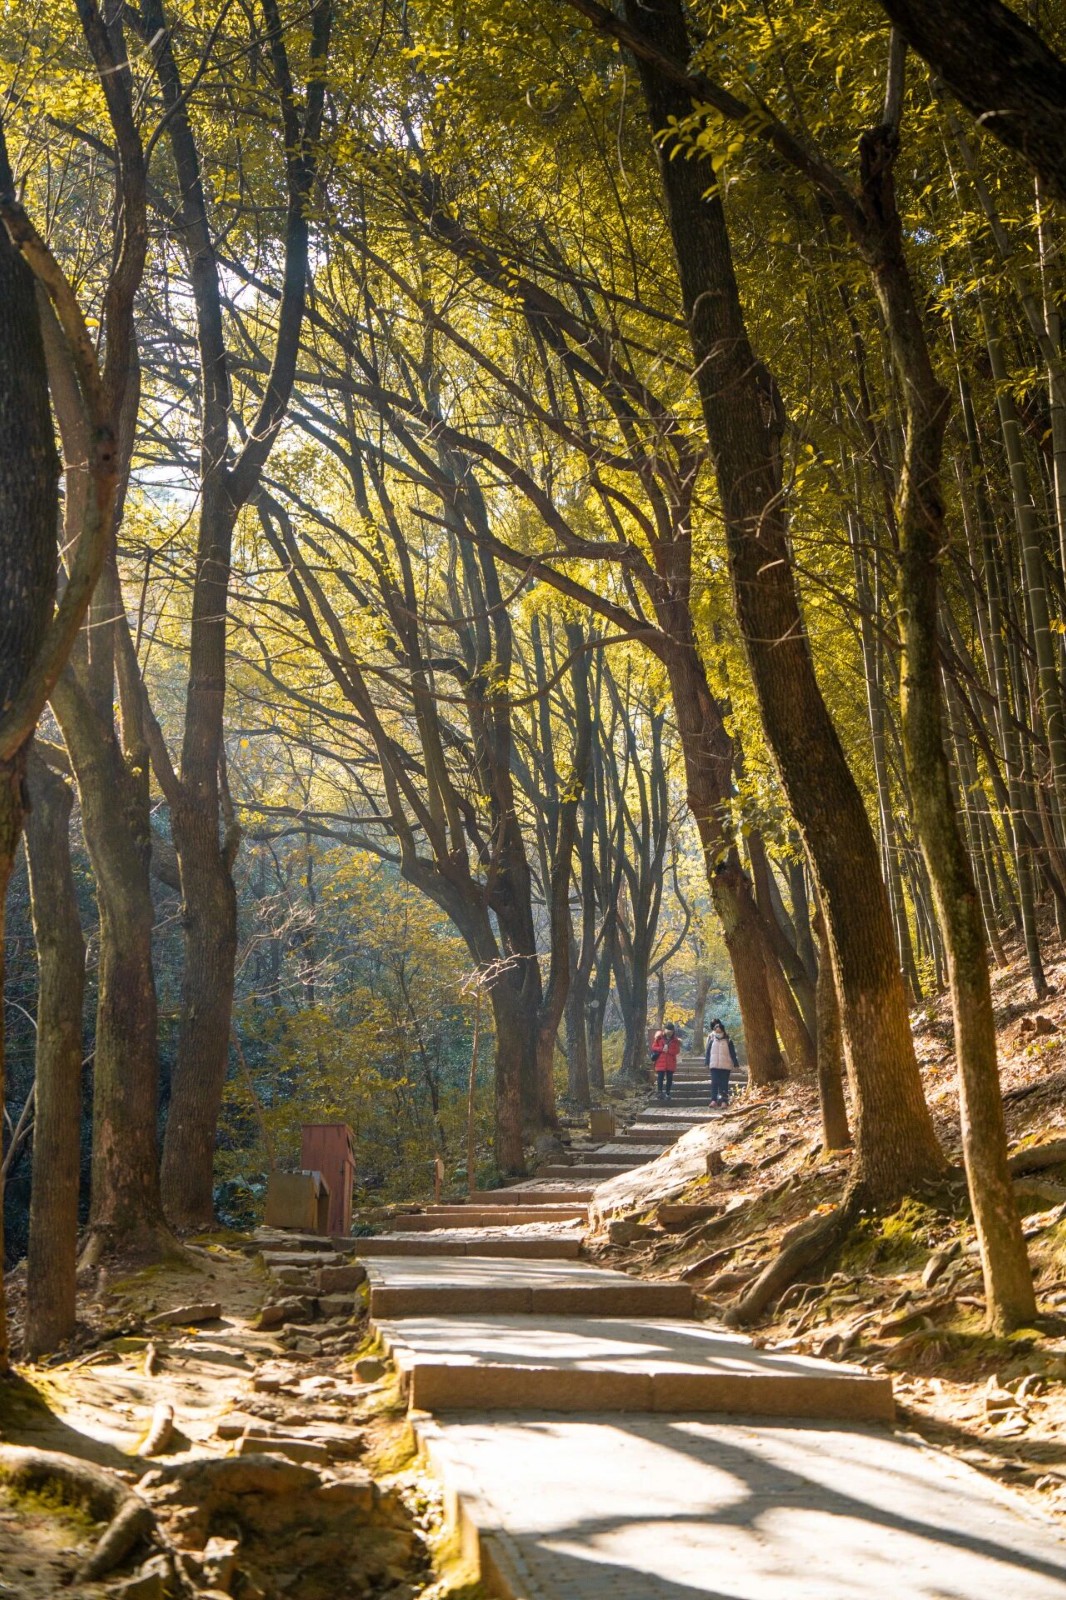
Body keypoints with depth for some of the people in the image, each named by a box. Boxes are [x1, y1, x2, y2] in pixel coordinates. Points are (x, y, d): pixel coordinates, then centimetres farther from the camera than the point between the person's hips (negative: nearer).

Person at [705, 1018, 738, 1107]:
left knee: (724, 1083, -1)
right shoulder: (712, 1041, 6)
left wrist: (735, 1064, -2)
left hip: (725, 1066, -1)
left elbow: (733, 1053, 3)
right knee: (714, 1083, -3)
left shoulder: (728, 1041, 2)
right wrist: (707, 1062, 6)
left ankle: (724, 1101, -1)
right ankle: (714, 1100, -4)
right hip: (714, 1066, 2)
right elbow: (708, 1052, 10)